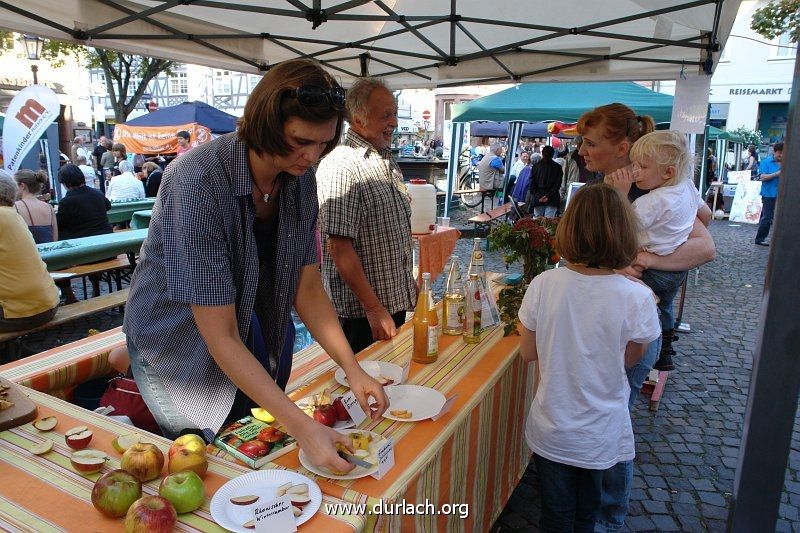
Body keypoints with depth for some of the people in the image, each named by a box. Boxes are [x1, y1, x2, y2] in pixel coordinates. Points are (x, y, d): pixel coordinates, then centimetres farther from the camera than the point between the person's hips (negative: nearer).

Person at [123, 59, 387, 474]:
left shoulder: (301, 178, -13)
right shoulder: (198, 181, -32)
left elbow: (307, 287, -7)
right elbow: (220, 337, -31)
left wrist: (352, 369, -18)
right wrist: (302, 427, -33)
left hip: (257, 347, 6)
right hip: (183, 347, -5)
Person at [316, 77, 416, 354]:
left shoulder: (388, 162, 11)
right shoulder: (341, 166, -18)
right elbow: (339, 246, -23)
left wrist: (409, 283, 18)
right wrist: (374, 309, -22)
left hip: (396, 301, 9)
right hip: (361, 312, -8)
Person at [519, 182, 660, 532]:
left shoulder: (543, 285, -19)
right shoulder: (637, 298, -22)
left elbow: (528, 353, -6)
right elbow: (630, 360, -4)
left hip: (551, 432, 0)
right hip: (601, 436, 0)